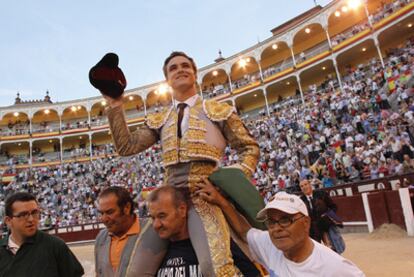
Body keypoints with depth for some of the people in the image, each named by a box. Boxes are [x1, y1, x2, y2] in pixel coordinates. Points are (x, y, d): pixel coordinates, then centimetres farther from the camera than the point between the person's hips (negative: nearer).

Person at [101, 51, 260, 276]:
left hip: (204, 195, -4)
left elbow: (249, 148, 12)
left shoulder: (218, 111, 12)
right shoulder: (158, 121, 20)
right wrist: (115, 107, 4)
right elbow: (126, 147, 11)